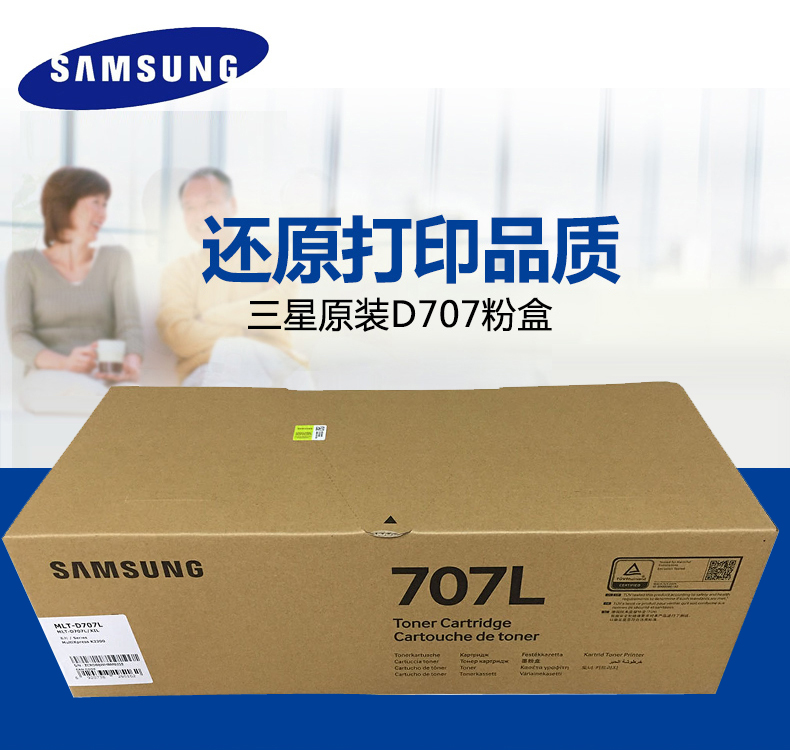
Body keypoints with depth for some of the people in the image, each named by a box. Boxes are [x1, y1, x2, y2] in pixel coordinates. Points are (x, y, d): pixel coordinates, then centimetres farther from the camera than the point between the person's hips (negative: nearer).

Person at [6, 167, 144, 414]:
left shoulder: (116, 259, 15)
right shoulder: (24, 263, 11)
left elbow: (130, 326, 3)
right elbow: (20, 337, 0)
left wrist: (132, 364, -22)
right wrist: (66, 364, -23)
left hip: (105, 379, 1)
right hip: (47, 379, -1)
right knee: (85, 392, -40)